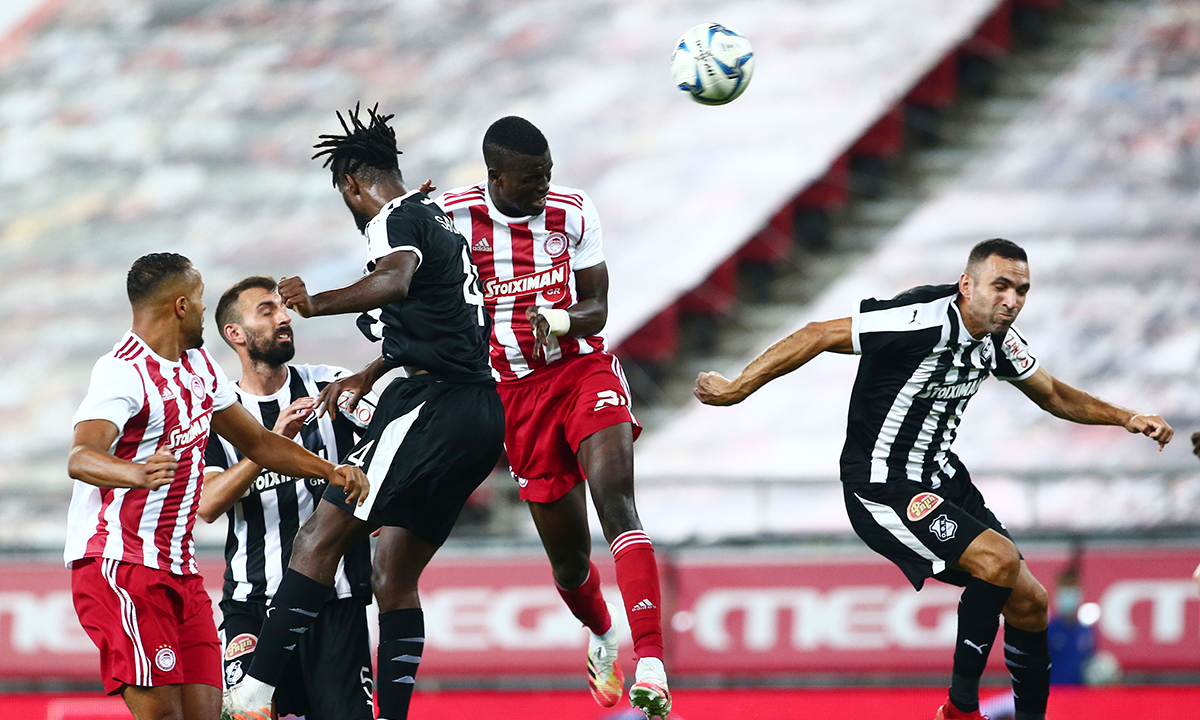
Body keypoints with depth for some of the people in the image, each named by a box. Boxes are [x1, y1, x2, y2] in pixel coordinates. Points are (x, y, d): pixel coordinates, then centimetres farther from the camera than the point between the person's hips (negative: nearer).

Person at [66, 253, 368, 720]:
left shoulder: (199, 366, 15)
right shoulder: (124, 371, -14)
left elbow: (256, 442, 28)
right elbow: (81, 457, -31)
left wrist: (329, 471, 15)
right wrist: (137, 473, -52)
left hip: (179, 568, 9)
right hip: (119, 565, -9)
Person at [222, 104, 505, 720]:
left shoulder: (399, 220, -5)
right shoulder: (439, 224, 26)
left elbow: (395, 281, -29)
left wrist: (318, 303, -38)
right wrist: (368, 376, 51)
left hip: (433, 406, -10)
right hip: (480, 412, 10)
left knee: (319, 538, -13)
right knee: (394, 575, 12)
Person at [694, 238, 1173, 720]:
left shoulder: (999, 338, 1)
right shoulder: (924, 319, -25)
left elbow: (1052, 394, 20)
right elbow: (819, 336, -22)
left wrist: (1126, 419, 12)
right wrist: (737, 388, -21)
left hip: (942, 478, 9)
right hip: (881, 487, -9)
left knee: (1028, 600, 5)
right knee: (999, 558, -25)